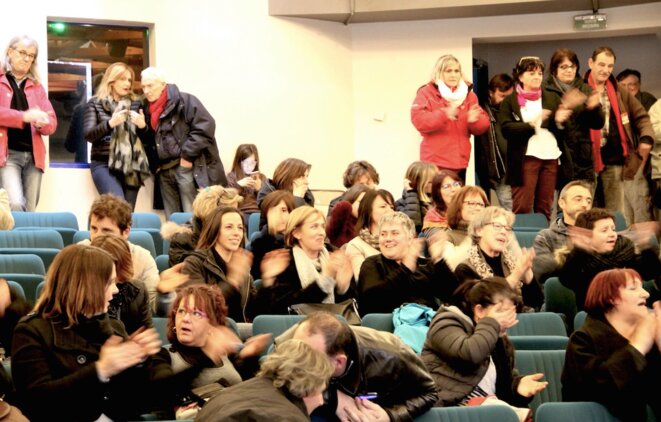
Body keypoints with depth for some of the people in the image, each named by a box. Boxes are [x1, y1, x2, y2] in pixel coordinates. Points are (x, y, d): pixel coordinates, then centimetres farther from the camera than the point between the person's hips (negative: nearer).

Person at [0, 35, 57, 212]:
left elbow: (52, 123, 11)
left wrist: (42, 122, -12)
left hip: (33, 155, 5)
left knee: (30, 210, 2)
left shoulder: (36, 86, 17)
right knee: (15, 204, -23)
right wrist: (24, 117, -21)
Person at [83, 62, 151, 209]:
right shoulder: (95, 103, 5)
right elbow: (88, 135, -5)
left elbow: (146, 139, 14)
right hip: (104, 164, -4)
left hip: (131, 166, 4)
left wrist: (143, 126, -8)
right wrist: (110, 123, -20)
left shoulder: (135, 104, 14)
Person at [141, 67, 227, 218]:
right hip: (164, 171, 7)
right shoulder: (149, 110, 19)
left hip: (186, 167, -7)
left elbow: (205, 126, -14)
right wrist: (155, 164, 7)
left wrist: (187, 154, -15)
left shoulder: (184, 101, -4)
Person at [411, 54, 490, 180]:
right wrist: (444, 115, -27)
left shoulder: (468, 94, 14)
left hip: (459, 161, 4)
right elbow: (418, 120, -14)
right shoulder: (427, 92, 1)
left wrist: (475, 120, -16)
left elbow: (483, 125, 8)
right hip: (435, 162, -4)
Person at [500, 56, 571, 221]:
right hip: (525, 158, -4)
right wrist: (531, 124, -19)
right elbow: (506, 129, -9)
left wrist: (559, 121, -12)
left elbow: (563, 131, 10)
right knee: (522, 207, -6)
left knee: (545, 207, 6)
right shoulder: (510, 101, 5)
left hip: (550, 157, 4)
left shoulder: (552, 98, 15)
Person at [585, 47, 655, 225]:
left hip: (631, 160, 3)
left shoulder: (620, 92, 11)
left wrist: (646, 138, -2)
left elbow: (641, 116, 13)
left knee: (641, 214, 3)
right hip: (606, 164, -3)